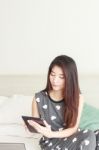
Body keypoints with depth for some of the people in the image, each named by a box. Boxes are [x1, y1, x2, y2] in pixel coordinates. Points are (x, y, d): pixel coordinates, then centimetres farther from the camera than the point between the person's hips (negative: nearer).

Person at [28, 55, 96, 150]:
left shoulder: (77, 97, -9)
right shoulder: (39, 98, -9)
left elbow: (73, 128, -11)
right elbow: (35, 125, 4)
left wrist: (51, 134, -28)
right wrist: (31, 125, -20)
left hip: (70, 138, 2)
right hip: (50, 142, -2)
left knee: (89, 136, -33)